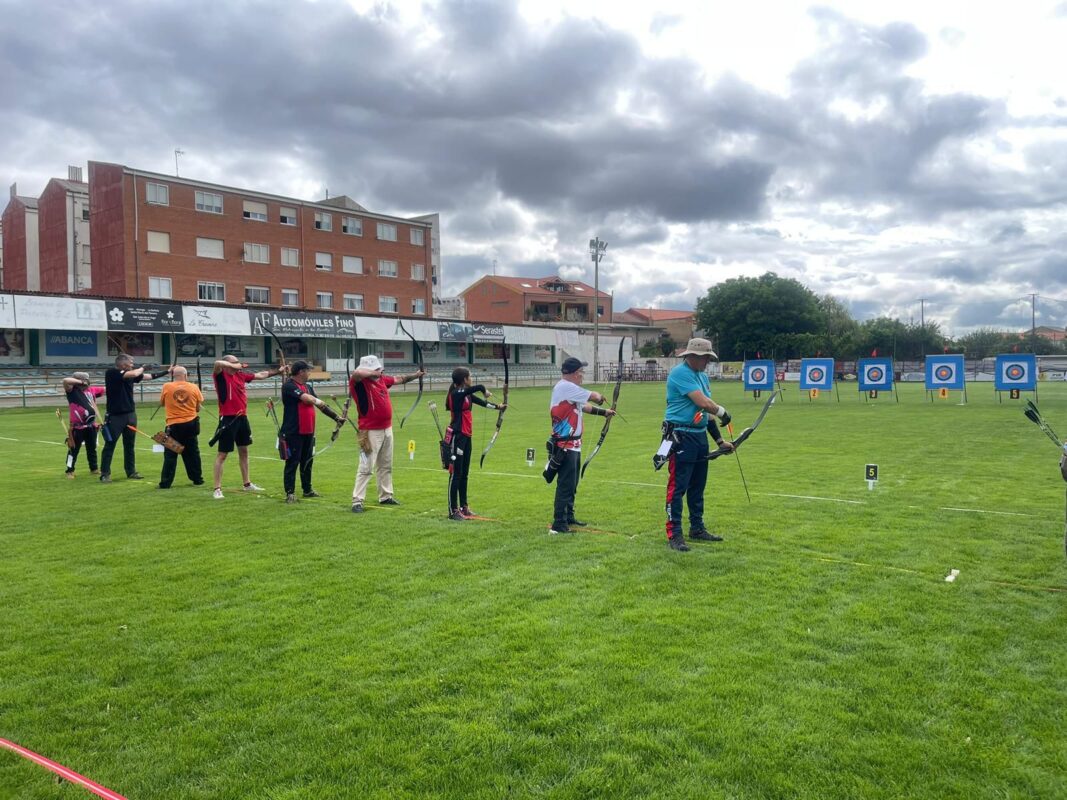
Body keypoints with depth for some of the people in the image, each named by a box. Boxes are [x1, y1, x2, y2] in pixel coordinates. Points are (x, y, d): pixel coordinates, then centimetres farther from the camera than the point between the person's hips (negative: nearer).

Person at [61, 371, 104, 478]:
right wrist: (80, 382, -16)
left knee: (92, 448, 17)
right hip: (78, 426, -6)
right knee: (74, 449, -1)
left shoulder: (91, 390, 9)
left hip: (91, 425, 6)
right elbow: (65, 380, -24)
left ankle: (93, 468, 28)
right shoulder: (72, 391, -7)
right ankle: (70, 471, 8)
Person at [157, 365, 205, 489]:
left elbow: (161, 403, 11)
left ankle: (165, 482, 4)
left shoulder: (166, 387, -4)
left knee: (170, 455, 5)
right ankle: (197, 479, 20)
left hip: (174, 425, -2)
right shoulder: (194, 387, -2)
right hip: (190, 424, 2)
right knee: (192, 453, 14)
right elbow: (198, 407, 3)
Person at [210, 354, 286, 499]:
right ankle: (217, 489, 2)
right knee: (222, 455, -3)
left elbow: (260, 375, 18)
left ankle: (247, 484, 31)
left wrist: (278, 371, 17)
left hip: (242, 417, 8)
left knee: (244, 451, 18)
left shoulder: (241, 375, 9)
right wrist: (234, 366, -18)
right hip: (228, 419, -8)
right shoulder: (220, 376, -10)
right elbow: (218, 363, -31)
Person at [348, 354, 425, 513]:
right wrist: (375, 374, -26)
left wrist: (417, 374, 27)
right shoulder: (360, 382, -16)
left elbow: (400, 379, 22)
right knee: (366, 468, -8)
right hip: (371, 432, -8)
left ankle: (385, 496, 32)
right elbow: (356, 373, -39)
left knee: (386, 466, 19)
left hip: (387, 429, 8)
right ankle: (357, 501, -4)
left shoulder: (382, 379, 6)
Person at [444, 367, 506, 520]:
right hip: (457, 436, -9)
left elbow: (481, 402, 25)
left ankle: (464, 507, 23)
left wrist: (497, 407, 32)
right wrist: (484, 390, -10)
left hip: (466, 436, 9)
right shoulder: (456, 394, -16)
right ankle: (453, 511, 1)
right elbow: (477, 387, -29)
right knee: (456, 474, -5)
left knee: (464, 473, 14)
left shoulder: (466, 394, 11)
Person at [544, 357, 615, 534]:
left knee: (571, 484, 19)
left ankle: (568, 517, 31)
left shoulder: (569, 389, 13)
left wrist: (603, 412, 27)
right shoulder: (565, 387, -19)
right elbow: (593, 397, -12)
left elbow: (585, 406, 25)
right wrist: (600, 397, 9)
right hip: (565, 445, -11)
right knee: (565, 485, -8)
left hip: (573, 444, 11)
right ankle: (559, 525, -4)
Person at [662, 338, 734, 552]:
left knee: (698, 486, 16)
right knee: (678, 486, -6)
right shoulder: (680, 373, -14)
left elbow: (708, 411, 17)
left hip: (700, 436, 10)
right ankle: (674, 534, -1)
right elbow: (702, 402, -21)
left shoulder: (703, 376, 15)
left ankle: (697, 529, 28)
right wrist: (722, 412, -4)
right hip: (682, 436, -10)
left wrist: (719, 440, 14)